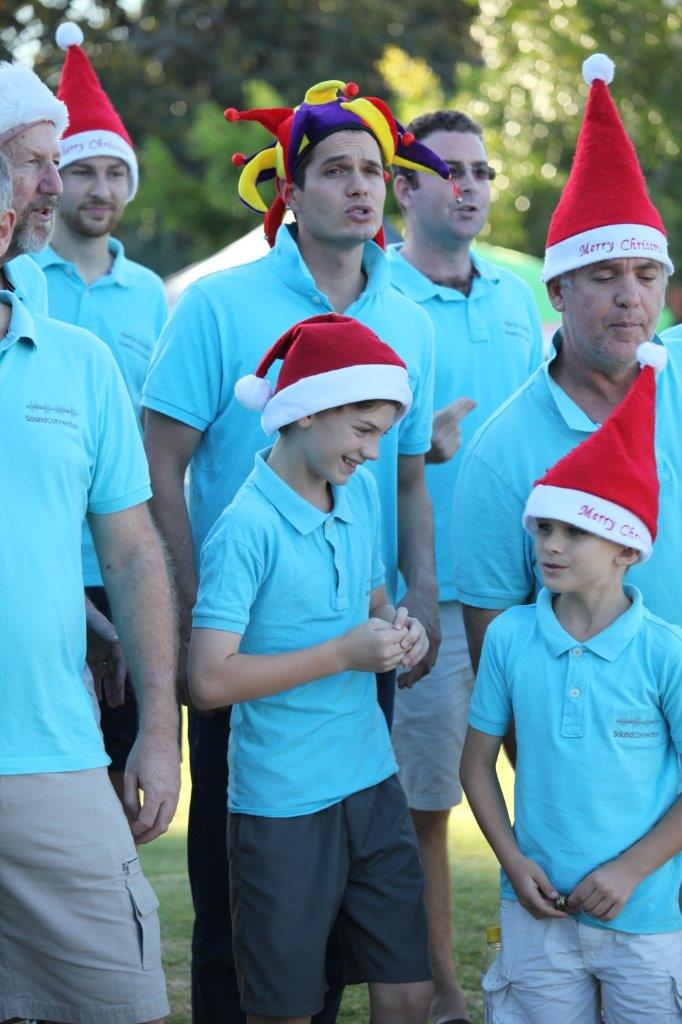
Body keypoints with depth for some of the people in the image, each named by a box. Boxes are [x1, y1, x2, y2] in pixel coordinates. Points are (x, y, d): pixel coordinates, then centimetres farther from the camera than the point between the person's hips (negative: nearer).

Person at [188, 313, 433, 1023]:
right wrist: (344, 654, -20)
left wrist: (396, 628, -1)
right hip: (282, 805, -6)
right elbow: (210, 681, -21)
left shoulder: (361, 494, 7)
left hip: (373, 782, 7)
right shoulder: (247, 527, -17)